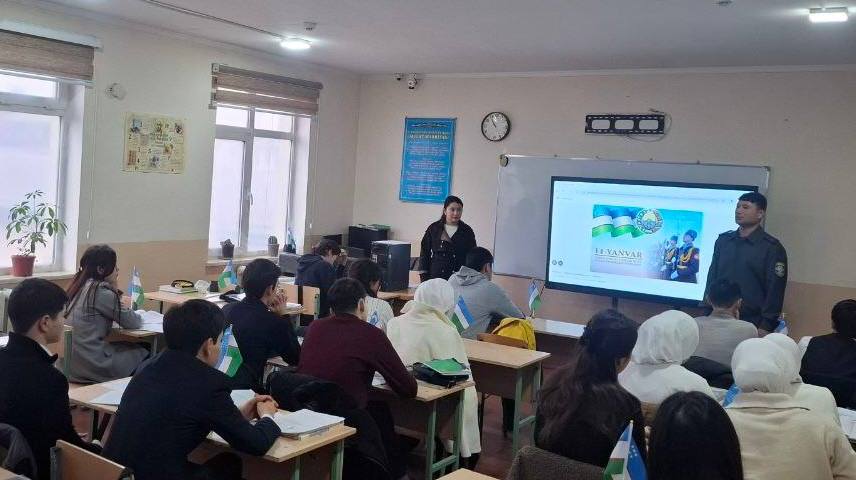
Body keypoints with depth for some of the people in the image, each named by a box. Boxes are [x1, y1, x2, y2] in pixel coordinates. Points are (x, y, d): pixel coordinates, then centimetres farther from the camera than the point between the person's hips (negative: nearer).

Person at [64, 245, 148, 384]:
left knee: (130, 346, 20)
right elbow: (133, 322, -8)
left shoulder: (80, 286, 9)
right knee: (143, 352, 7)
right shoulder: (100, 291, -16)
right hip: (91, 367, -8)